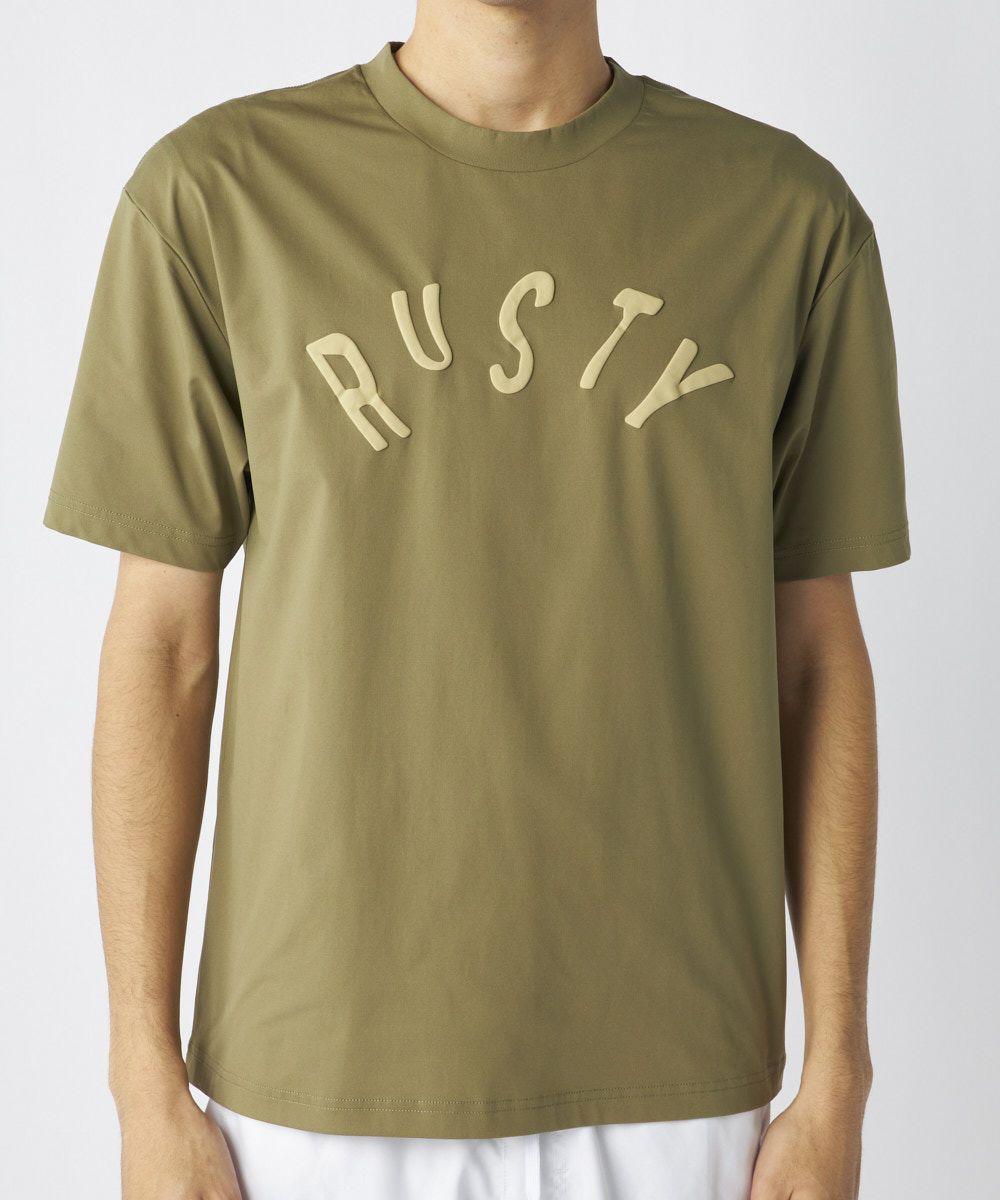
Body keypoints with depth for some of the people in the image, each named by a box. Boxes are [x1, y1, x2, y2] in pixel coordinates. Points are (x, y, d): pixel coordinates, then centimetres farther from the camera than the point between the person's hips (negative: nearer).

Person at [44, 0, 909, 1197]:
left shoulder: (792, 216, -1)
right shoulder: (215, 194, -5)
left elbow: (814, 652, 2)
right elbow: (160, 644, -3)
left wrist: (836, 1087, -1)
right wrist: (148, 1093, -4)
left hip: (663, 1087, 1)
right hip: (324, 1078, 0)